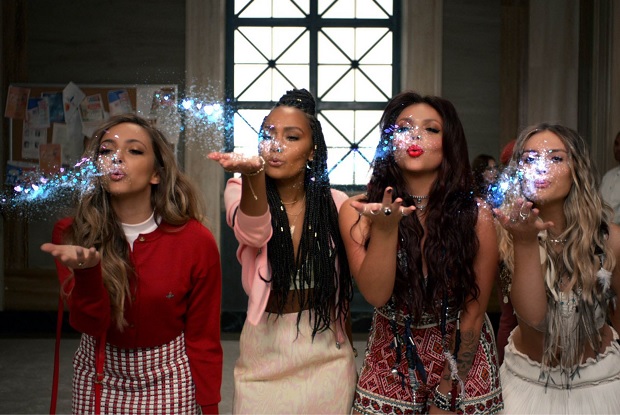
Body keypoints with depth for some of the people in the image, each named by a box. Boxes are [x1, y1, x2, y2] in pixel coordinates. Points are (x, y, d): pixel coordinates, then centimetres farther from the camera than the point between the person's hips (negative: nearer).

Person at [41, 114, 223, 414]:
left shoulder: (196, 241, -16)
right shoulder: (71, 234, -10)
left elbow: (203, 338, -9)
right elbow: (90, 322, -18)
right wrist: (86, 269, -36)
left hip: (167, 383, -2)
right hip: (99, 379, 2)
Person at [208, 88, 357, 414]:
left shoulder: (335, 203, -3)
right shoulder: (241, 192, -7)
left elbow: (342, 282, 7)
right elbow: (253, 233, -31)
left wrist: (345, 343, 11)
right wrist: (253, 172, -48)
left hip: (326, 352, 1)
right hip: (264, 350, -1)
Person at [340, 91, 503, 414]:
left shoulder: (477, 217, -16)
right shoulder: (358, 212, -12)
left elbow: (473, 314, -11)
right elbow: (375, 295, -20)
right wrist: (385, 228, -35)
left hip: (461, 358, -1)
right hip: (391, 360, 1)